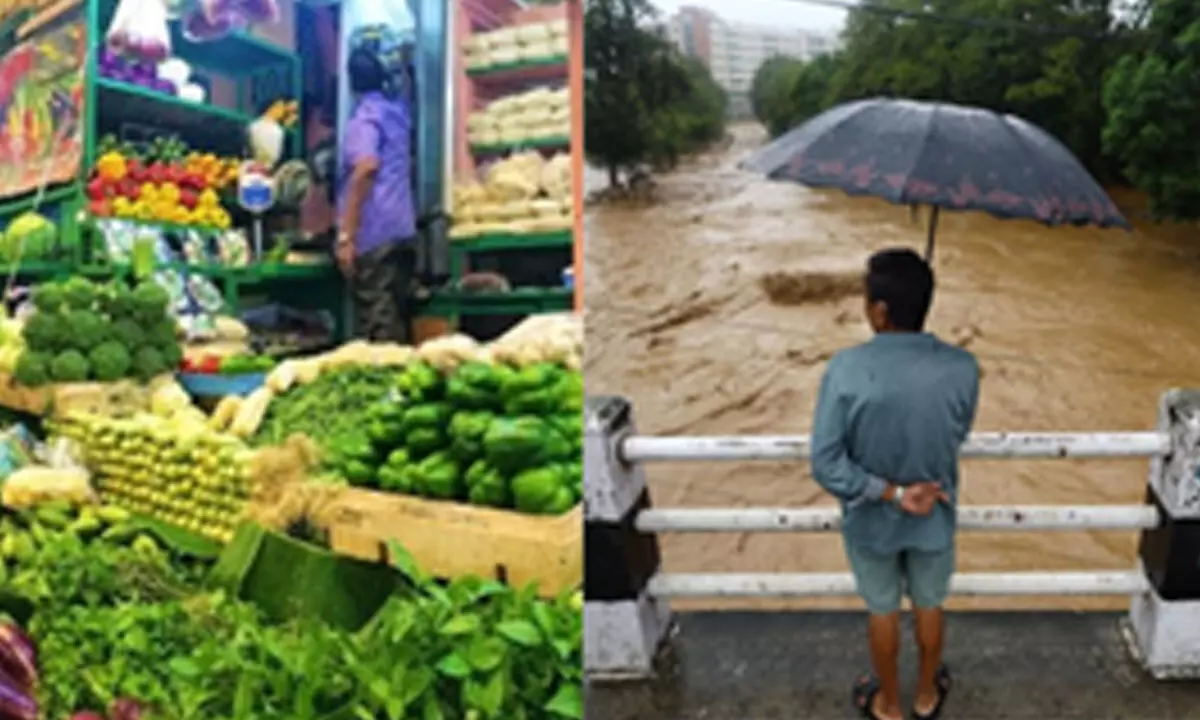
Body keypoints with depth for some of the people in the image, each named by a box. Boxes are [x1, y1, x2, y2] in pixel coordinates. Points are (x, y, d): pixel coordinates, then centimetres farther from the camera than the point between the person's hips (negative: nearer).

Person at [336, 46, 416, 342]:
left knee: (378, 326, -8)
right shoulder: (398, 108, 14)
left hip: (375, 234, -8)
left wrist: (345, 234, -25)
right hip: (402, 229, 8)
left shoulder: (365, 115, -8)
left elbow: (366, 168, -23)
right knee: (396, 317, 10)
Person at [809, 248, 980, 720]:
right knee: (928, 605, 27)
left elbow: (826, 465, -26)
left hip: (871, 520, -1)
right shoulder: (962, 368, -22)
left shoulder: (846, 369, -29)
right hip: (934, 518, 1)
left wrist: (890, 493, -17)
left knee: (882, 610, 24)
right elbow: (958, 436, -3)